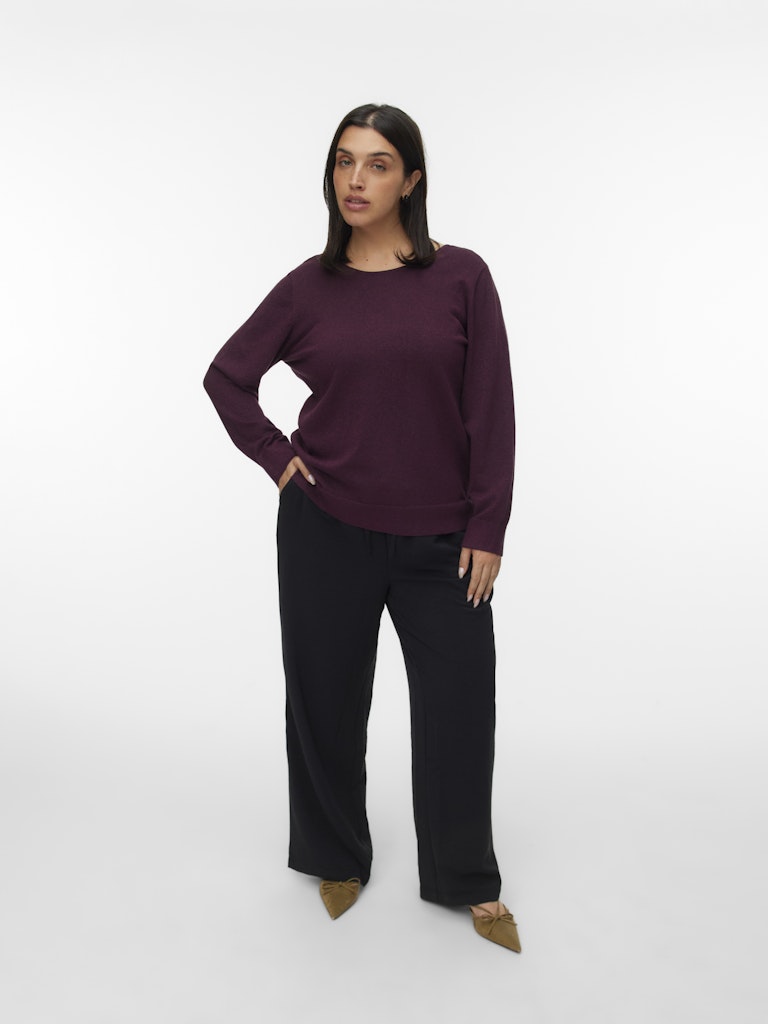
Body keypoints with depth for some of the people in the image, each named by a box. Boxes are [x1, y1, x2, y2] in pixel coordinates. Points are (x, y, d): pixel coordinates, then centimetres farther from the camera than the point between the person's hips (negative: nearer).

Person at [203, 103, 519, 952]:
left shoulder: (461, 277, -3)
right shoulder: (309, 286, 2)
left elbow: (491, 411, -4)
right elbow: (227, 375, 13)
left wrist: (488, 529, -7)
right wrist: (273, 454, 1)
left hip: (439, 538, -1)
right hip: (325, 530, 1)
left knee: (460, 710, 6)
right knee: (326, 702, 13)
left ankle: (467, 882, 29)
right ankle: (337, 858, 38)